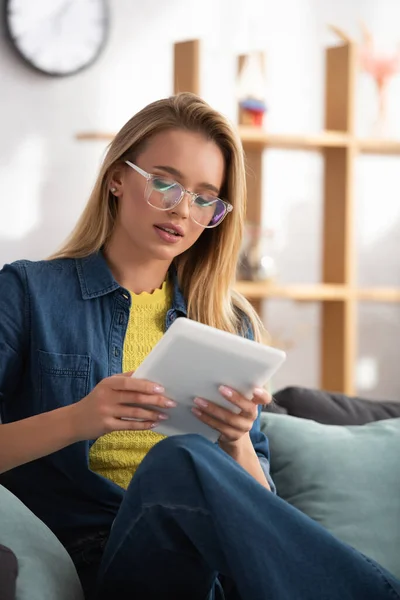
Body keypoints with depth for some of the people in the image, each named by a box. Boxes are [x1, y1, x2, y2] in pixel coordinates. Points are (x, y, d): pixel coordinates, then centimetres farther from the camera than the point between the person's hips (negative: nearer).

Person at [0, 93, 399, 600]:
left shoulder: (231, 323, 19)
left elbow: (259, 504, 14)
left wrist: (236, 443, -7)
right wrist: (74, 422, -18)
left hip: (215, 557, 3)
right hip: (94, 557, -2)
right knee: (182, 459, -34)